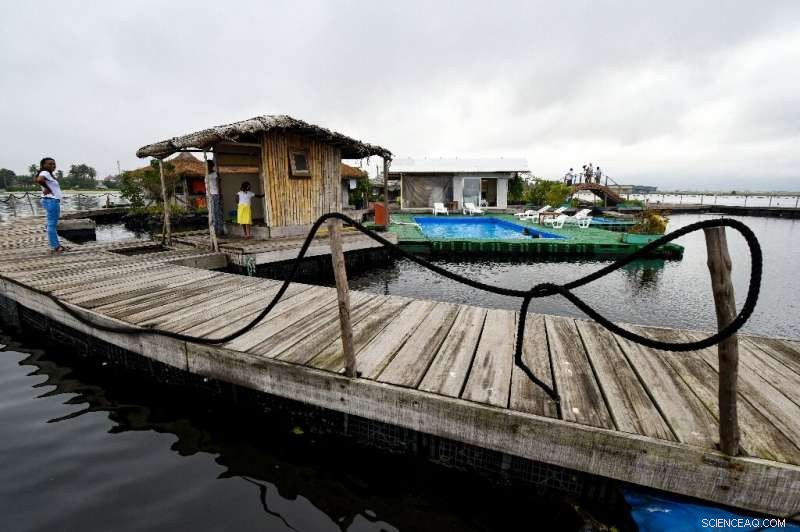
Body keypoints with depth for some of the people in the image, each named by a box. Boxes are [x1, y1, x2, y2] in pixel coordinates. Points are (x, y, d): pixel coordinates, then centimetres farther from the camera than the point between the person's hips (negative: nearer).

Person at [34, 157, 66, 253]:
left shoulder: (51, 174, 17)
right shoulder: (45, 173, -11)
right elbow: (38, 180, -32)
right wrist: (47, 188, -17)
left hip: (54, 201, 10)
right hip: (51, 201, -10)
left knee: (54, 225, 13)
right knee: (52, 224, -8)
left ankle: (57, 245, 20)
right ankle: (54, 247, -7)